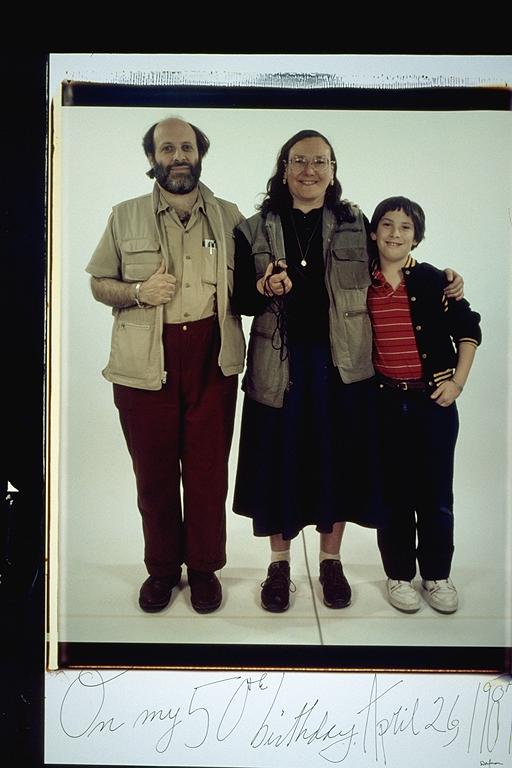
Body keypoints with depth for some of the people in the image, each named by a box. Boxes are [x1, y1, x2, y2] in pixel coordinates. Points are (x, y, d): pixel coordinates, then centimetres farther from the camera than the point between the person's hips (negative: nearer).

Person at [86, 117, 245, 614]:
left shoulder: (229, 217, 10)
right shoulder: (124, 217, 7)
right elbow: (98, 283, 9)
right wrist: (137, 292, -11)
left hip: (211, 359, 0)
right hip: (144, 363, 0)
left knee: (208, 469, 5)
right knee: (154, 471, 7)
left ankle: (204, 567, 23)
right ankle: (162, 567, 26)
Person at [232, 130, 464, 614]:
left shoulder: (356, 225, 6)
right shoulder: (255, 230, 4)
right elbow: (241, 301, 2)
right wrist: (265, 291, -19)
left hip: (341, 365, 1)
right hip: (280, 365, 0)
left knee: (336, 460, 8)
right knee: (279, 461, 7)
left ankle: (331, 561, 29)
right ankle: (279, 565, 26)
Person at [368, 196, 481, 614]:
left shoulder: (434, 281, -2)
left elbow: (468, 330, 5)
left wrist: (457, 382, -2)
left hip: (433, 399, 0)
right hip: (385, 402, 1)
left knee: (436, 491, 5)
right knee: (394, 490, 8)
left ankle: (437, 575, 23)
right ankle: (399, 574, 23)